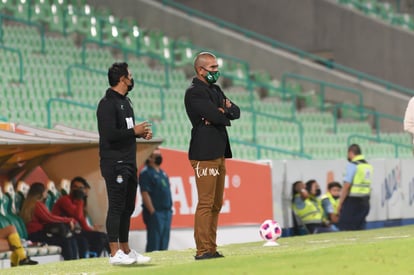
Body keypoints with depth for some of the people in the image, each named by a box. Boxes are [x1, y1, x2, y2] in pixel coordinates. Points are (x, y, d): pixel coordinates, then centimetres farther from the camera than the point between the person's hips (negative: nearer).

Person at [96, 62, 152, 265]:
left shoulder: (125, 101, 17)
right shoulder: (108, 103, -14)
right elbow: (110, 134, -22)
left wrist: (141, 133, 5)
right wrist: (134, 131, -14)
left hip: (129, 164, 9)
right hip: (115, 164, -9)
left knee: (127, 208, 13)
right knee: (116, 207, -8)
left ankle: (125, 250, 20)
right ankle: (115, 254, -6)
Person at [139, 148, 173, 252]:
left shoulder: (162, 173, 18)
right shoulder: (146, 173, -9)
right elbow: (145, 194, -15)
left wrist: (169, 210, 14)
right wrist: (152, 212, -19)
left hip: (166, 212, 8)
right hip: (155, 213, -8)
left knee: (164, 245, 9)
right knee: (153, 245, -8)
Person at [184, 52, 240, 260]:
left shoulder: (215, 90, 20)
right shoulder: (195, 92, -10)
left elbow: (235, 112, 12)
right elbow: (215, 115, -20)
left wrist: (223, 110, -8)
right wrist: (225, 114, 2)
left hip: (219, 153, 10)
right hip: (205, 154, -10)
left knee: (216, 204, 10)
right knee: (205, 203, -11)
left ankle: (211, 249, 14)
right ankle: (203, 250, -10)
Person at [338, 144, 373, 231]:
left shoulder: (352, 165, -11)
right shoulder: (369, 166, 10)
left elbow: (347, 185, -15)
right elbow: (368, 185, 11)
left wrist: (340, 203, -10)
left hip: (352, 201, -7)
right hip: (365, 201, 7)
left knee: (345, 227, -4)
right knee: (359, 228, 11)